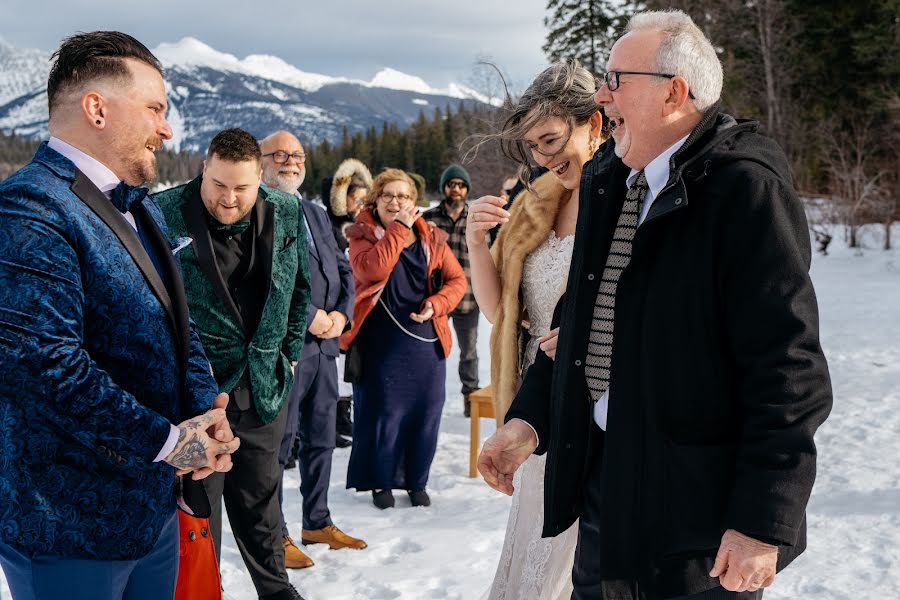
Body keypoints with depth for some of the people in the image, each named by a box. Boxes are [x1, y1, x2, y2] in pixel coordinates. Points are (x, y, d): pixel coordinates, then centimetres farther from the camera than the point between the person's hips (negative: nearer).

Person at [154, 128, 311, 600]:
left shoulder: (287, 214, -1)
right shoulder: (164, 215, -14)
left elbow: (301, 287, 13)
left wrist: (287, 352, 12)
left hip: (264, 388, 4)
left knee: (260, 501, 18)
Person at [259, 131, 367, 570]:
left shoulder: (316, 213, 18)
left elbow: (343, 269, 16)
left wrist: (340, 313, -2)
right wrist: (310, 316, -18)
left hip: (324, 343, 8)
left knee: (321, 438, 16)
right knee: (277, 443, 1)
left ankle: (317, 522, 29)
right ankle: (275, 535, 14)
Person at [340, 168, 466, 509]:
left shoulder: (430, 238, 8)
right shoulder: (363, 235, 0)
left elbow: (457, 279, 6)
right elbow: (372, 269, -21)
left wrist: (436, 304, -11)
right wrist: (399, 227, -16)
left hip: (426, 342, 3)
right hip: (380, 343, -3)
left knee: (425, 413, 7)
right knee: (382, 413, 3)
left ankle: (417, 482, 24)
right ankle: (381, 482, 20)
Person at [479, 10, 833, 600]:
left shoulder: (745, 185, -17)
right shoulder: (609, 178, 8)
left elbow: (790, 369, -20)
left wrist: (762, 523, -21)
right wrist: (530, 417, 5)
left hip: (702, 504, -7)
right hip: (603, 474, 8)